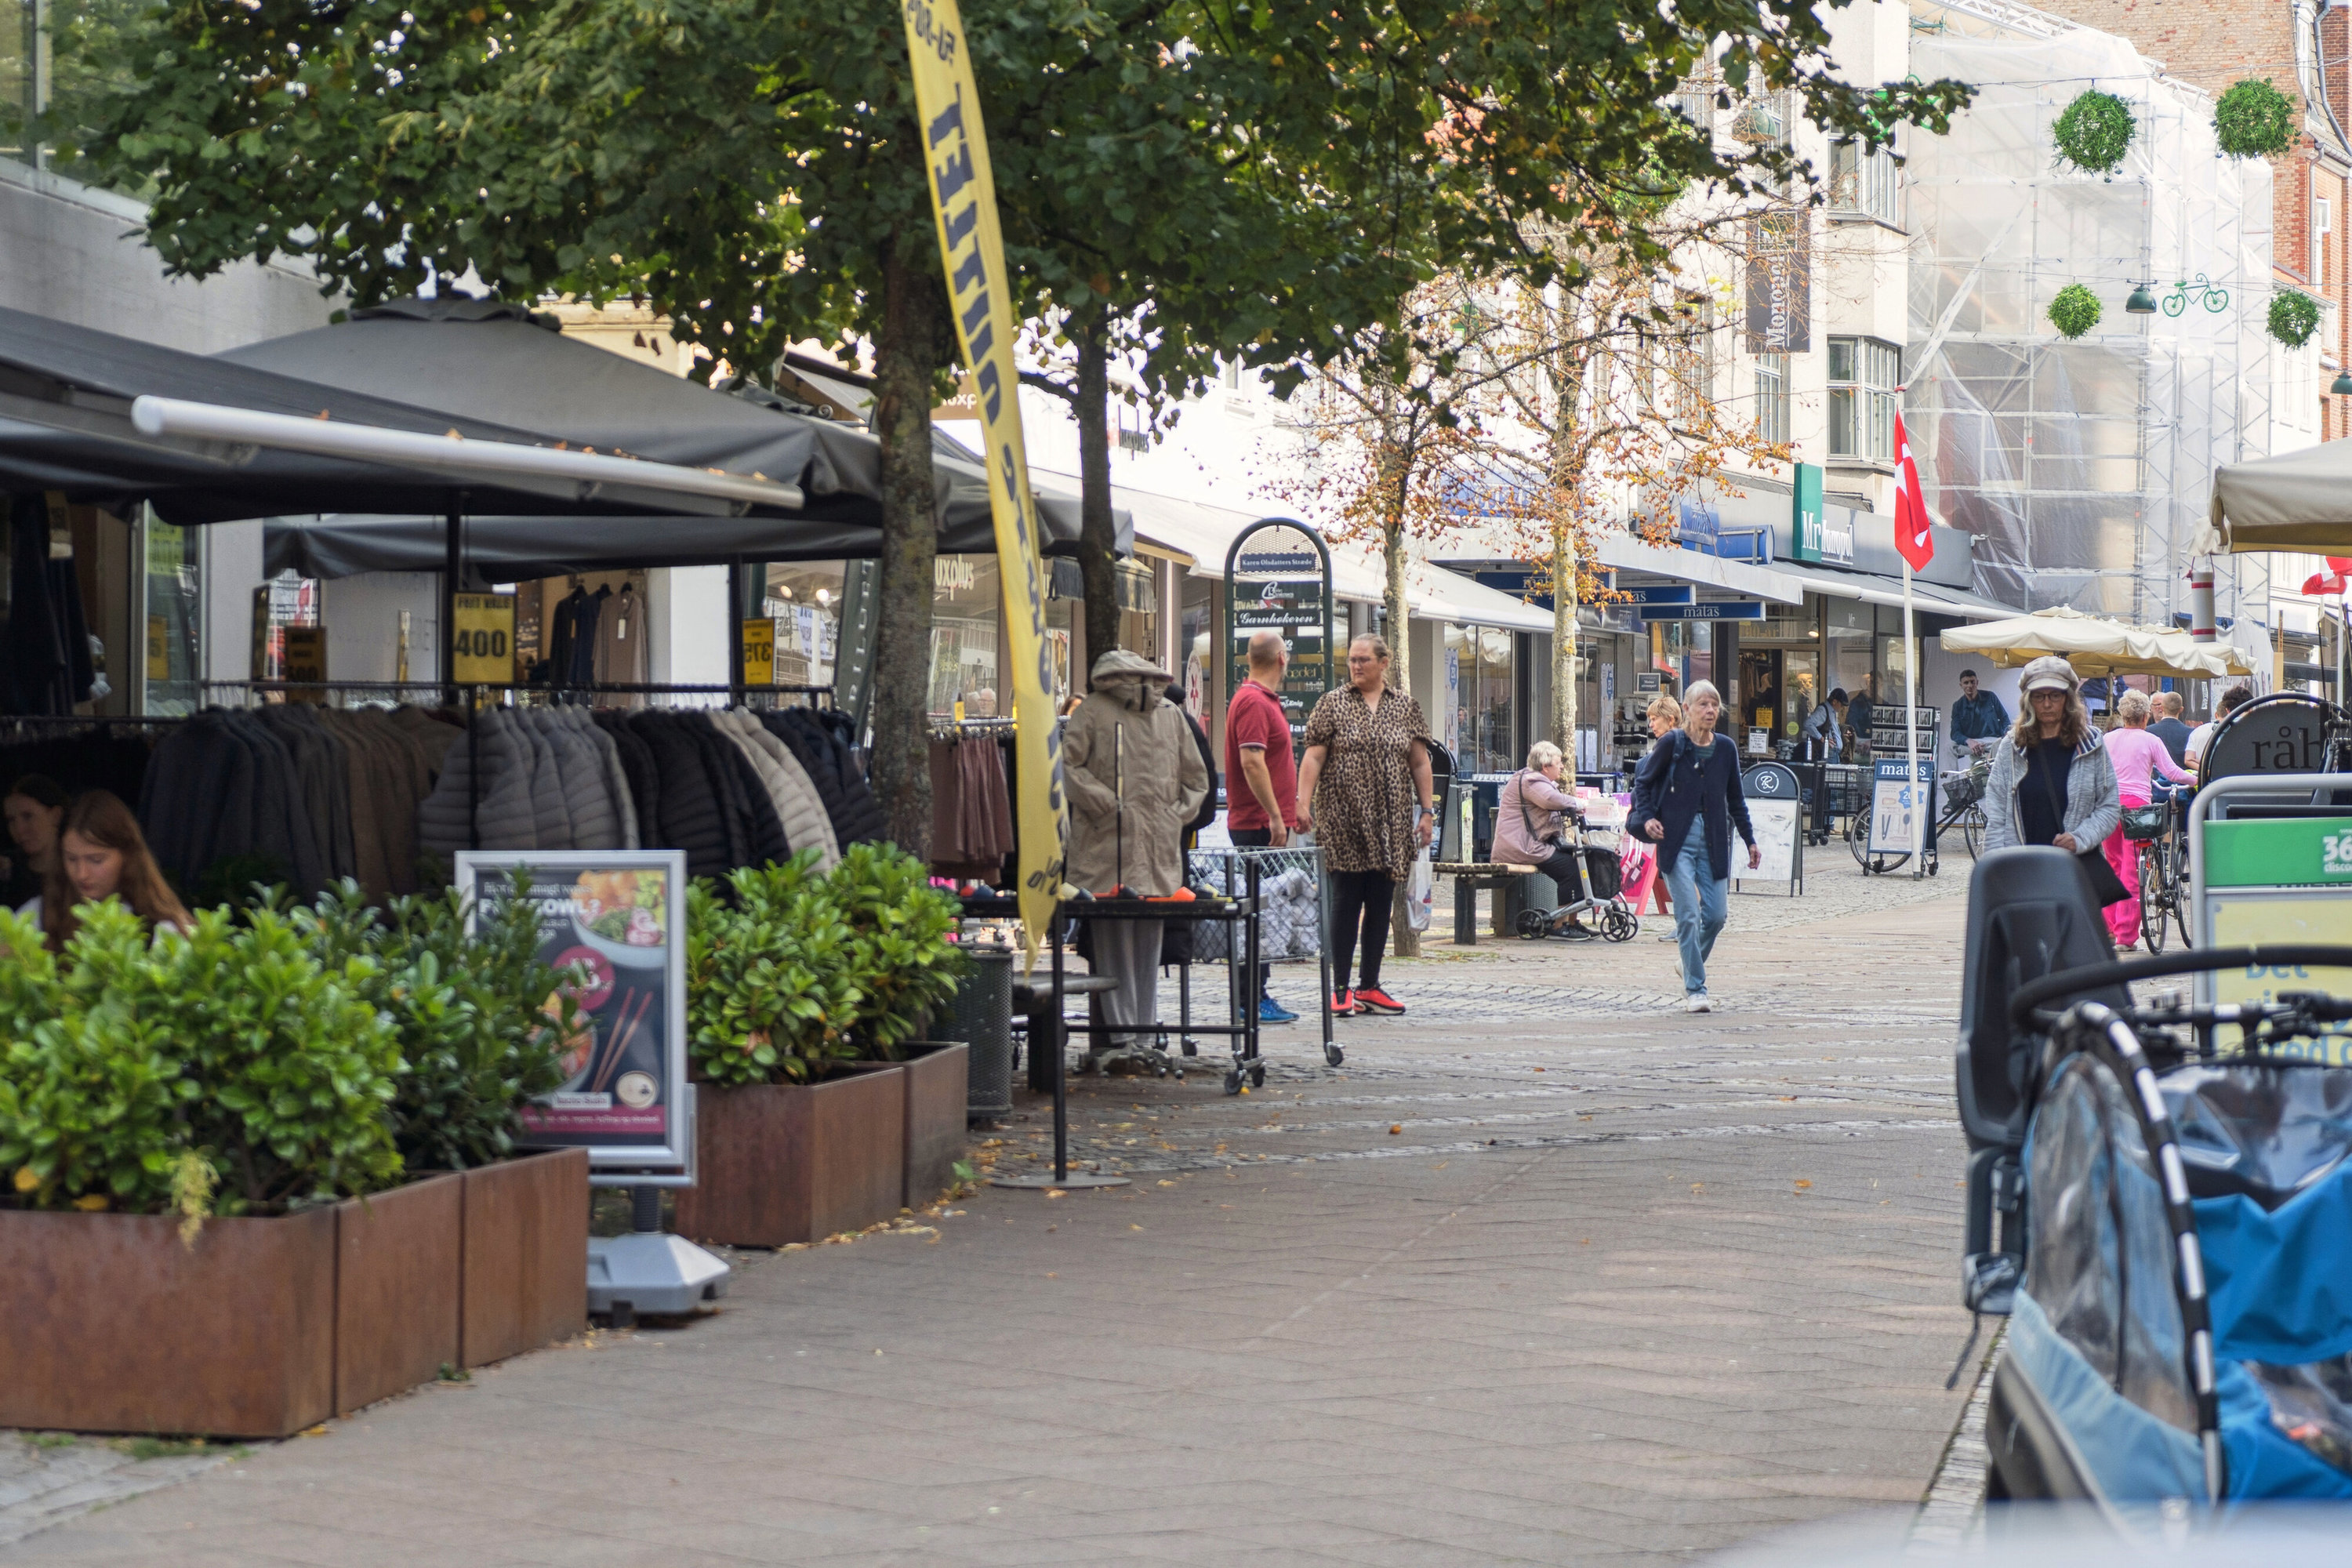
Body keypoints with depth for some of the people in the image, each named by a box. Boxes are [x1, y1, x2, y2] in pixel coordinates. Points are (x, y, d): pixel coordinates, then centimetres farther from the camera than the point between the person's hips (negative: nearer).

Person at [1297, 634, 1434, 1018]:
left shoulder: (1406, 708, 10)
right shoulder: (1333, 704, 3)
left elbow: (1420, 763, 12)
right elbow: (1313, 758, -2)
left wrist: (1427, 810, 6)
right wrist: (1303, 803, -13)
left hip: (1391, 823, 3)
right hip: (1343, 820, -3)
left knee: (1381, 904, 5)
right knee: (1346, 900, -5)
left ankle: (1369, 986, 12)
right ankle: (1340, 989, -1)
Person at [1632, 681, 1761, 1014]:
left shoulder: (1726, 748, 6)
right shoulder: (1671, 745, -5)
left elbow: (1736, 799, 16)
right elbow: (1643, 782, 5)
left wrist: (1750, 840, 16)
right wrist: (1647, 818, -10)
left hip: (1713, 842, 4)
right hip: (1678, 840, -4)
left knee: (1716, 914, 1)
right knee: (1688, 914, -10)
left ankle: (1692, 967, 29)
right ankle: (1695, 989, -4)